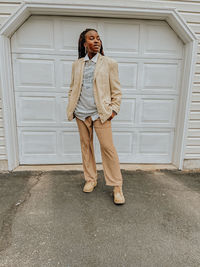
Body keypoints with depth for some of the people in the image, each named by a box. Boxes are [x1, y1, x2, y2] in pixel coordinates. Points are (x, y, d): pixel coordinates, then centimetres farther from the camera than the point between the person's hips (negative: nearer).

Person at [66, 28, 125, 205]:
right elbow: (73, 88, 16)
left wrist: (114, 110, -8)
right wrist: (71, 108, 7)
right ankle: (91, 179, 26)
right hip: (81, 114, 4)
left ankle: (117, 186, 7)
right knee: (86, 146, 10)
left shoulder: (109, 63, 2)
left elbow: (116, 90, 1)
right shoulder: (77, 64, 11)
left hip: (101, 113, -3)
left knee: (108, 148, -6)